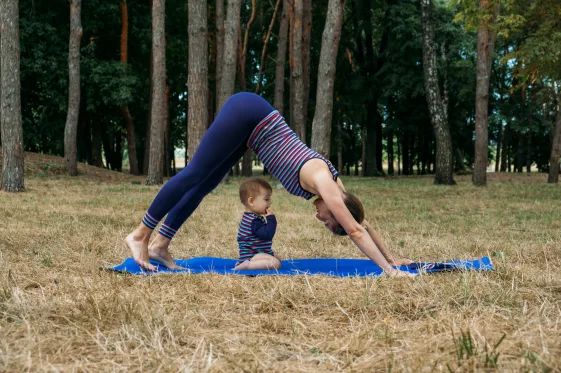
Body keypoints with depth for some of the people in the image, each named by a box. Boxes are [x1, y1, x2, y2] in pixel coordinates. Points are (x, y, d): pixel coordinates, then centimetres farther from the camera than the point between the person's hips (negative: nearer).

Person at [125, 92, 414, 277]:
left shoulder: (333, 184, 0)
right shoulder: (322, 180, -20)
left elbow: (360, 225, 11)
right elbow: (356, 231, -23)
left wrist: (391, 259, 14)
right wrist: (389, 270, -23)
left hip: (251, 125, 8)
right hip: (245, 112, -8)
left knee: (204, 184, 7)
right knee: (194, 175, -8)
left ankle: (160, 245, 10)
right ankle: (140, 235, -1)